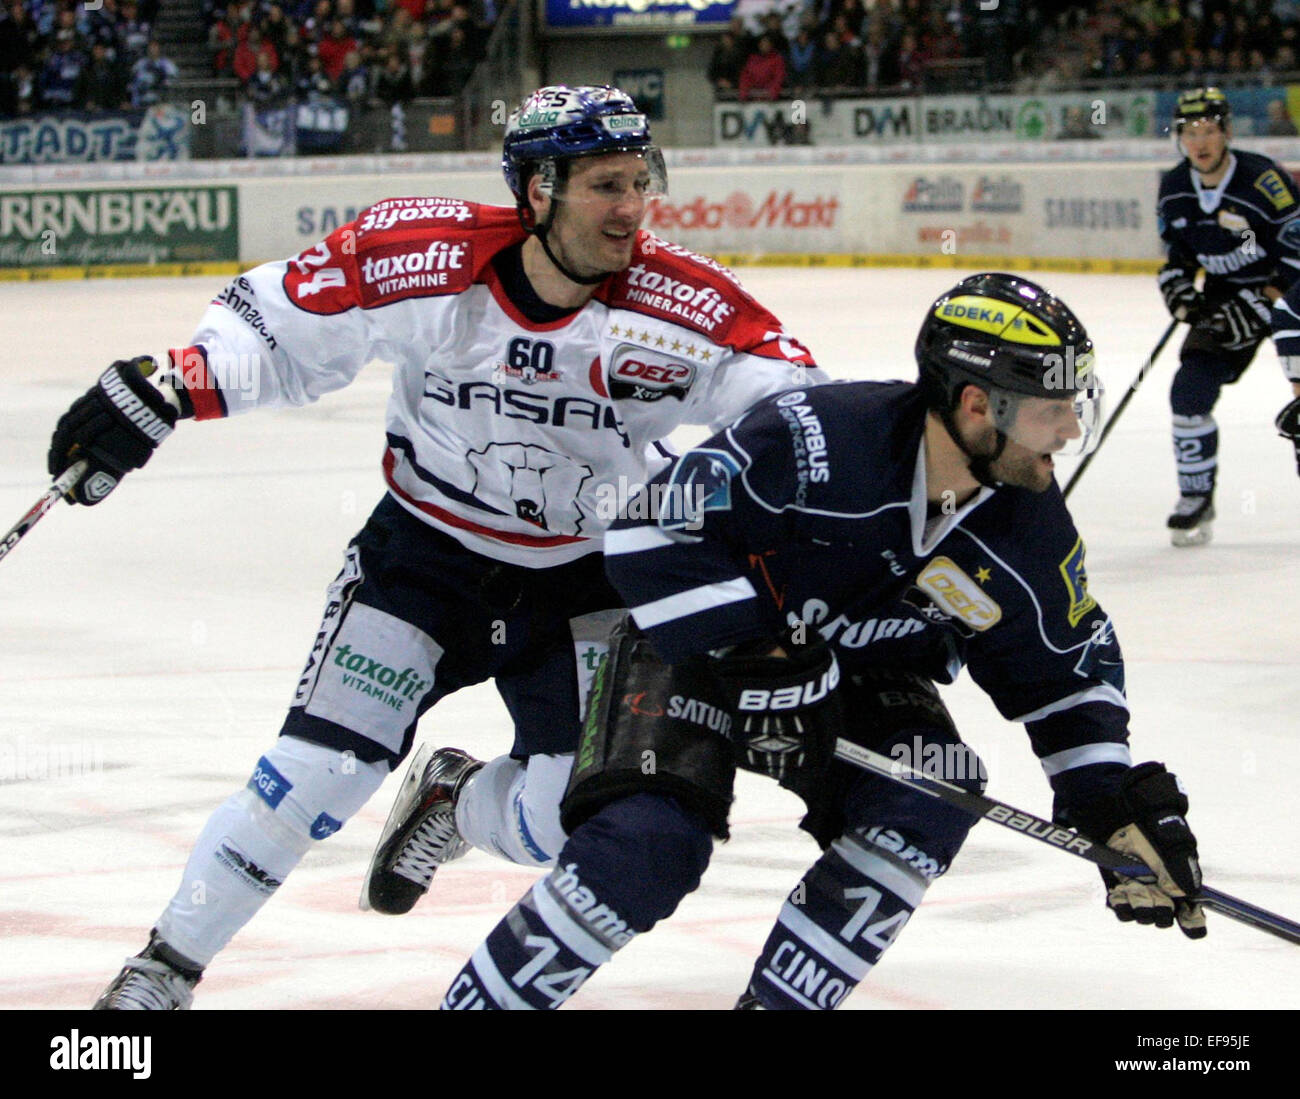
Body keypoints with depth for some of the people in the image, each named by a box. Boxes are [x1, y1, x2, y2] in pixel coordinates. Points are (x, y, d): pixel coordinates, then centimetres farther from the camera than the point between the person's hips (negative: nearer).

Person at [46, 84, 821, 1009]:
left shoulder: (679, 304, -20)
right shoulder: (424, 259, -21)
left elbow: (781, 380, -14)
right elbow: (281, 320, -9)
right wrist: (161, 391, -17)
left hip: (586, 574, 1)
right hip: (426, 547, -1)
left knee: (571, 821, -7)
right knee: (319, 774, -11)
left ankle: (457, 802, 31)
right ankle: (167, 965, 8)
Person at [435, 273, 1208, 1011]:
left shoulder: (1029, 531, -13)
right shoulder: (817, 438, -33)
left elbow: (1065, 672, 1)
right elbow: (651, 535, -30)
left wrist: (1118, 801, -9)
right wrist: (757, 655, -32)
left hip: (864, 674, 6)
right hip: (699, 639, -6)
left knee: (927, 807, -21)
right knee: (649, 846, -26)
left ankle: (780, 1001, -7)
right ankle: (482, 997, -10)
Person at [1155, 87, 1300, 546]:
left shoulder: (1263, 179, -24)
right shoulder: (1174, 190, -3)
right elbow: (1177, 253, 12)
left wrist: (1260, 304, -24)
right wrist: (1179, 289, -8)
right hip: (1226, 297, 5)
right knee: (1190, 390, -7)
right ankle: (1195, 499, 8)